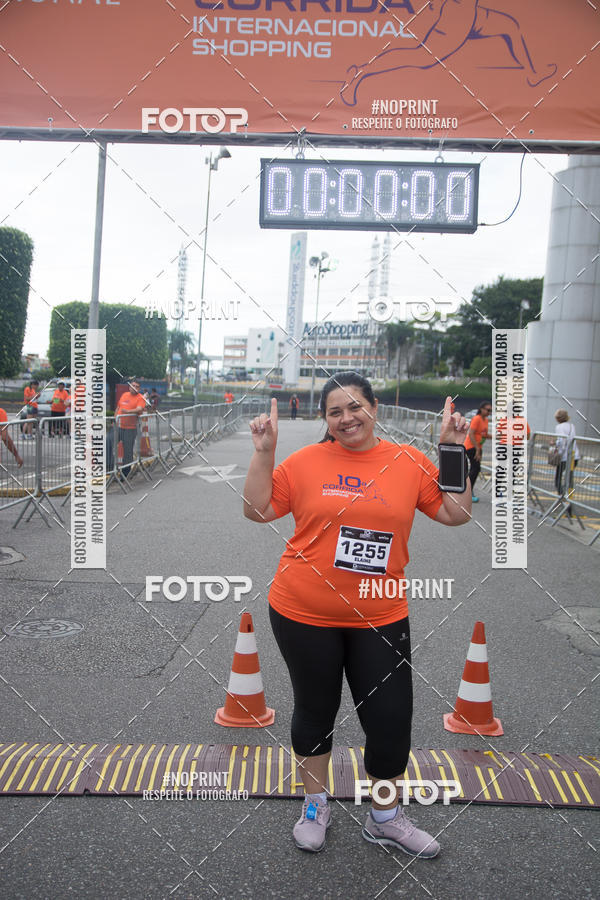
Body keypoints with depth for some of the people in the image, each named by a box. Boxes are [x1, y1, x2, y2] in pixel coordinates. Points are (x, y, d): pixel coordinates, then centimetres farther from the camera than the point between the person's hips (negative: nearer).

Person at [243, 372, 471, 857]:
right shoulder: (306, 461, -4)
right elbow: (257, 509, -1)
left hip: (380, 618, 1)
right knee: (315, 710, 17)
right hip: (305, 614, -1)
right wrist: (264, 451, -10)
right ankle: (315, 807, 42)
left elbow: (457, 513, 2)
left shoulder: (410, 461, -1)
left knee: (392, 719, 9)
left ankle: (385, 818, 36)